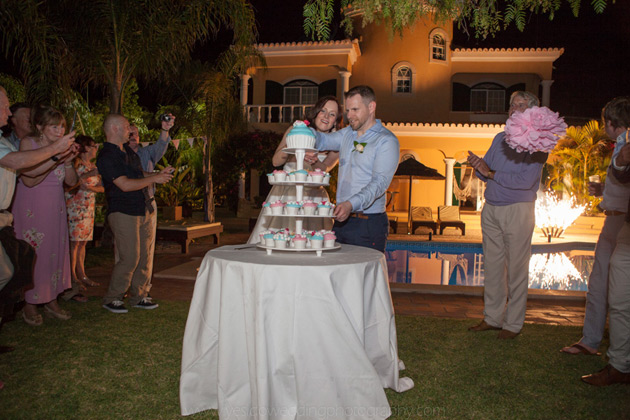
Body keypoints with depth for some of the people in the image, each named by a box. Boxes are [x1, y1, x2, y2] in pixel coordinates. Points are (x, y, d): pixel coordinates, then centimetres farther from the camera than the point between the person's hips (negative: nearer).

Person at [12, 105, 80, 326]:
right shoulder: (28, 143, -7)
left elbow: (72, 181, 4)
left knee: (56, 251, 6)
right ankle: (30, 305, 9)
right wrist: (54, 159, -22)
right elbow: (29, 180, -16)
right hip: (31, 207, -5)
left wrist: (68, 162, -14)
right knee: (32, 252, -3)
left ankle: (51, 301, 17)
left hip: (55, 207, 5)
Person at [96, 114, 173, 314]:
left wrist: (159, 174, 15)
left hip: (141, 211, 9)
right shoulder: (107, 156, -11)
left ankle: (138, 296, 19)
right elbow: (125, 185, -19)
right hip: (123, 213, -9)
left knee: (145, 257, 8)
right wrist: (154, 179, -14)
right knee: (130, 258, -10)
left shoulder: (124, 154, 21)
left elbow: (137, 176, 29)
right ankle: (111, 299, 6)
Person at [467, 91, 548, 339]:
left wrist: (491, 173, -12)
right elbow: (486, 173, 13)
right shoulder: (500, 138, 14)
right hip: (491, 208, 6)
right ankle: (492, 318, 21)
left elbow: (525, 180, -17)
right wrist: (478, 165, -9)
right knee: (492, 266, 10)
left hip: (517, 210, -6)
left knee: (516, 269, 2)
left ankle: (513, 323, 14)